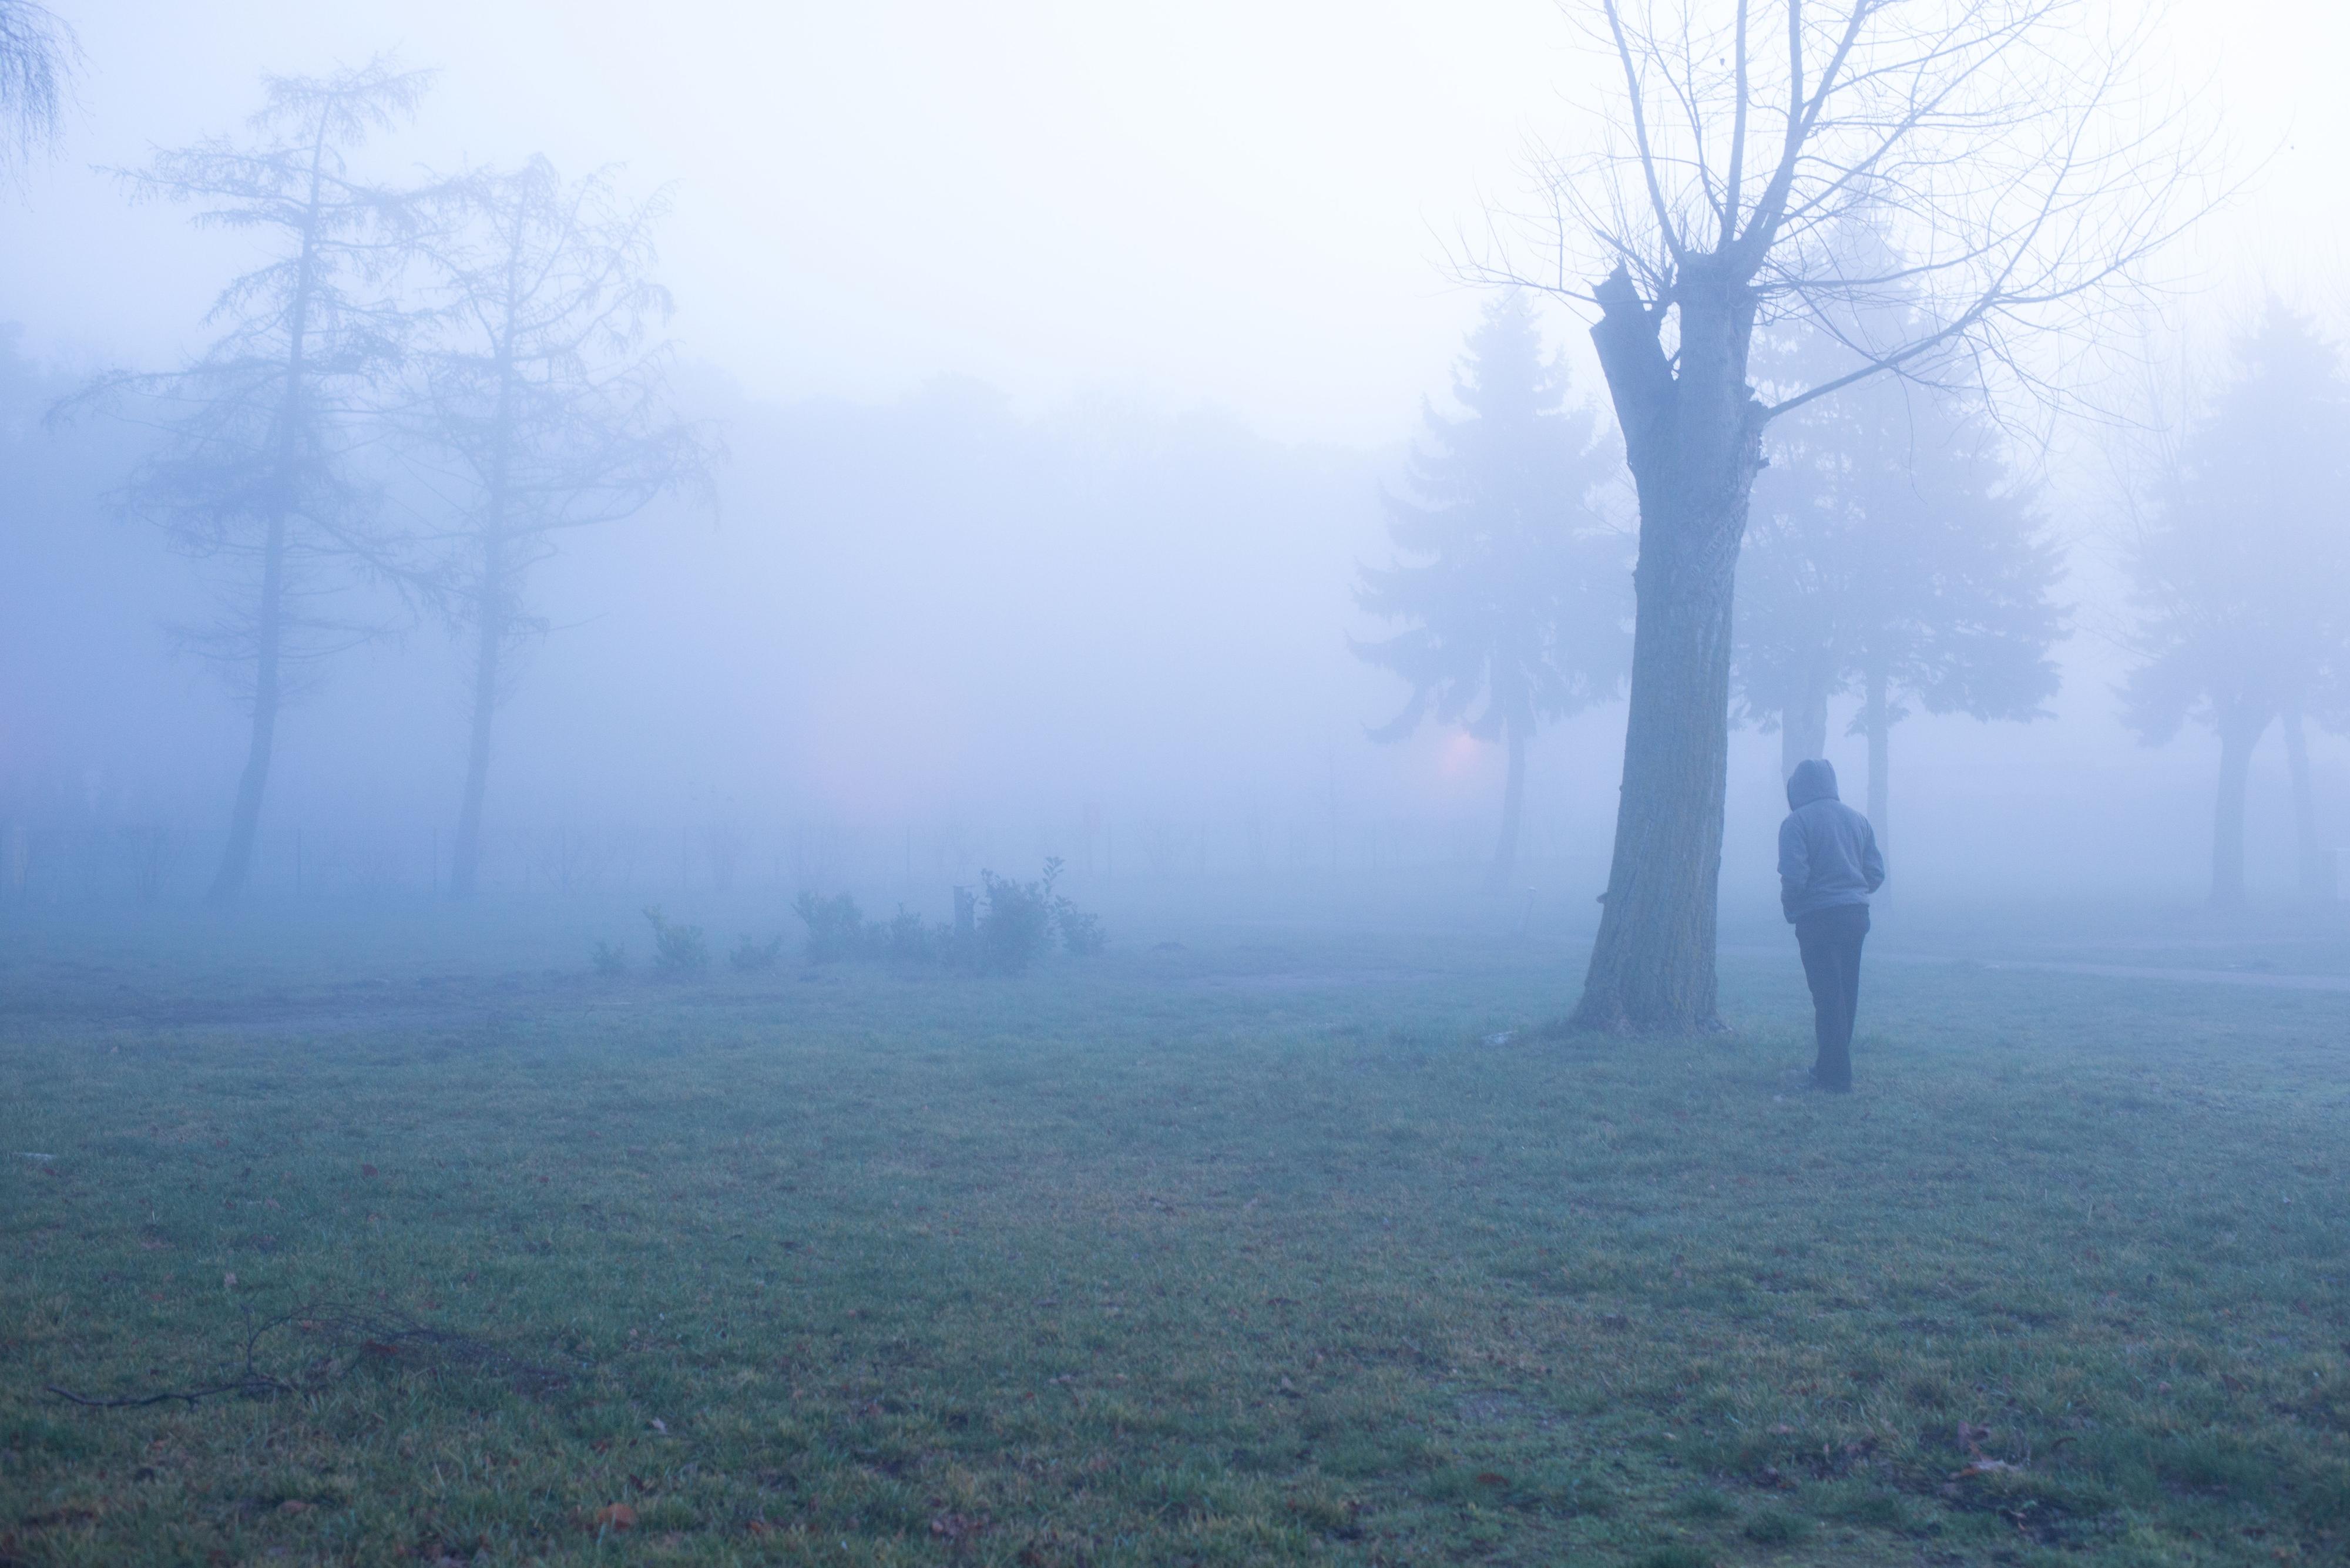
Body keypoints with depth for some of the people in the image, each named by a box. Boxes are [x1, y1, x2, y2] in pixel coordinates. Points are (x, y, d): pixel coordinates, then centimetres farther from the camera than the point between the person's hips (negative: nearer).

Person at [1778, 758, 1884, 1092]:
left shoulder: (1796, 823, -9)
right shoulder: (1857, 819, 10)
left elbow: (1793, 877, -17)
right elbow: (1876, 873, 8)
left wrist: (1790, 908, 2)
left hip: (1818, 919, -6)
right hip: (1856, 916, 6)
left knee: (1827, 997, -3)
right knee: (1847, 995, 14)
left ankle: (1835, 1076, -2)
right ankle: (1832, 1067, 24)